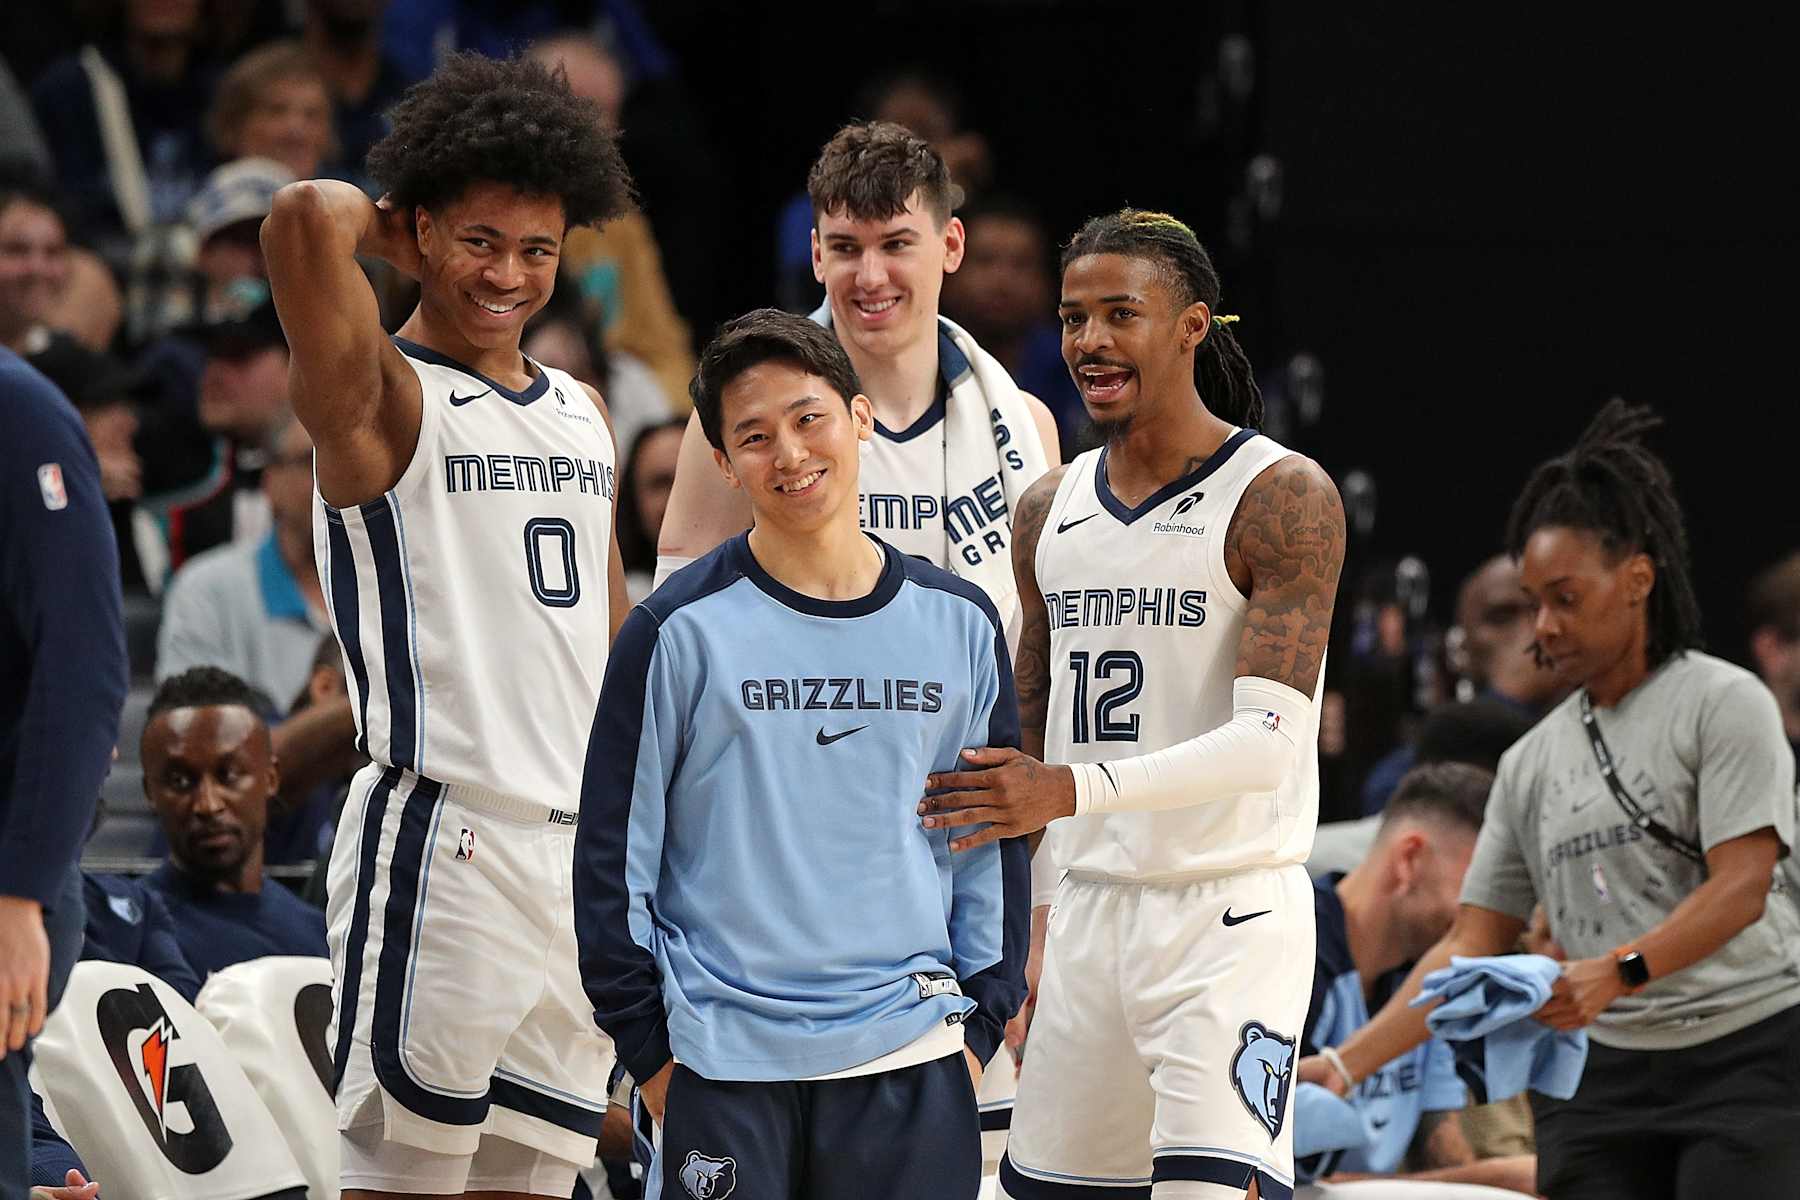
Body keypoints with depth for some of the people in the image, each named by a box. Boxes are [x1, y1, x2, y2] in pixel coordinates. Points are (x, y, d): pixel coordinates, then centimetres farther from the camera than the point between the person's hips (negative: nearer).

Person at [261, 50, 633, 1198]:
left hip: (587, 850, 7)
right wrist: (391, 232, -2)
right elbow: (307, 217, -25)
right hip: (448, 840, -7)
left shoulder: (582, 412, 17)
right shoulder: (387, 401, -6)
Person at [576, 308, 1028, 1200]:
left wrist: (978, 1025, 7)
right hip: (726, 1069, -2)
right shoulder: (681, 631, -2)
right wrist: (646, 1048, -3)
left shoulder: (959, 625, 8)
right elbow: (613, 853, 0)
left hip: (913, 1062, 3)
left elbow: (998, 841, 13)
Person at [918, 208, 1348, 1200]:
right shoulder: (1051, 510, 13)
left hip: (1230, 915, -7)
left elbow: (1272, 737, -19)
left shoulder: (1282, 497, -8)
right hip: (1089, 912, 7)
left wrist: (1073, 790, -29)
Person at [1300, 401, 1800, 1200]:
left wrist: (1618, 970, -25)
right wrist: (1348, 1064, 4)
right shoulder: (1532, 760, 16)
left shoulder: (1724, 702, -1)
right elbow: (1471, 944, 15)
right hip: (1597, 1080, 5)